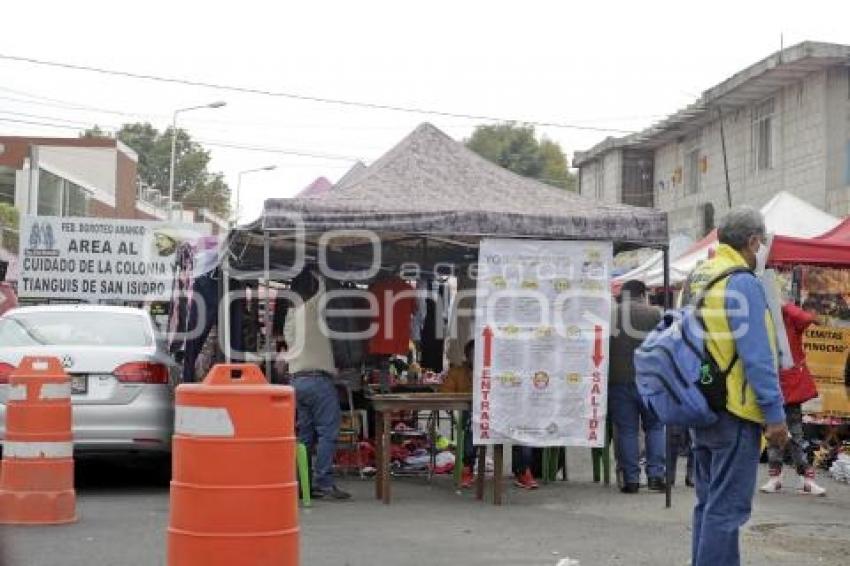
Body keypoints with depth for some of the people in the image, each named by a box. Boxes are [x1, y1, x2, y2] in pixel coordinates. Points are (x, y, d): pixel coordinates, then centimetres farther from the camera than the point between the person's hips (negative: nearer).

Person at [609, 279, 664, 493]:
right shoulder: (653, 314, -2)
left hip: (618, 381, 1)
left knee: (626, 430, 5)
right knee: (655, 427, 10)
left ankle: (631, 479, 4)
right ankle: (655, 475, 4)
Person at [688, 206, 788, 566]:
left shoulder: (699, 278, 12)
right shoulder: (743, 283, -16)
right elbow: (757, 355, -20)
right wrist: (775, 414, -17)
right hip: (735, 413, -9)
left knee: (709, 502, 17)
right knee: (727, 508, -6)